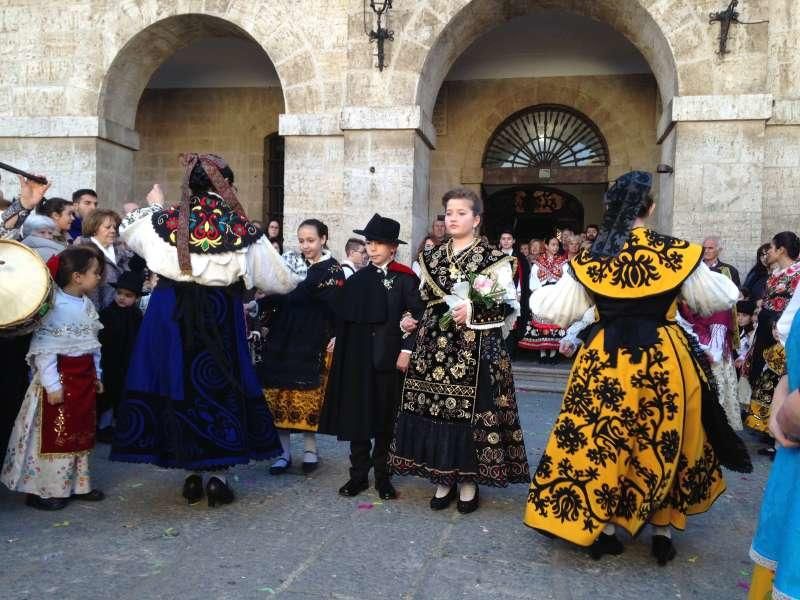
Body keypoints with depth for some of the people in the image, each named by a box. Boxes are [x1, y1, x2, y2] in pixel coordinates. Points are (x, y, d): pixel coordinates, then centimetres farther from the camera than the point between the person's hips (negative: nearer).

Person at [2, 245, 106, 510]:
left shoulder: (87, 304, 7)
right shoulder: (56, 306, -19)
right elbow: (44, 348, -21)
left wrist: (96, 374, 17)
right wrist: (52, 384, -22)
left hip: (84, 377, 8)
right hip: (61, 378, -8)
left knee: (81, 433, 15)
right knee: (55, 434, 1)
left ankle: (77, 484, 27)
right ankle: (43, 490, 15)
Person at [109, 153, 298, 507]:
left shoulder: (167, 221, -2)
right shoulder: (242, 229, -7)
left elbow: (128, 230, 20)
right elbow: (279, 281, 1)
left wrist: (154, 206, 36)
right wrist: (292, 280, 25)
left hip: (172, 316, 2)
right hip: (220, 318, -1)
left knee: (181, 385, 11)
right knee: (219, 386, 9)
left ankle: (192, 475, 19)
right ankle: (217, 476, 13)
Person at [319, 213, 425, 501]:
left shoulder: (405, 279, -2)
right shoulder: (356, 280, 9)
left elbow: (415, 316, -7)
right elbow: (345, 318, 11)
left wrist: (406, 350, -11)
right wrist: (336, 342, 5)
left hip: (390, 358, -3)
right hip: (357, 359, 3)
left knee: (386, 420, 6)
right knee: (357, 417, 6)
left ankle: (383, 476, 19)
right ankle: (359, 475, 18)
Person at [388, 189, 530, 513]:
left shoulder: (494, 258, -2)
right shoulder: (431, 257, 13)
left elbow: (511, 305, -6)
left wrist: (473, 310, -17)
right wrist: (411, 319, 5)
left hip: (476, 349, -4)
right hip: (435, 346, 4)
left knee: (472, 409, -2)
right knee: (436, 407, 5)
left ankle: (468, 481, 14)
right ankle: (444, 479, 19)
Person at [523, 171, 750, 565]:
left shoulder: (589, 260, -4)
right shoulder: (678, 253, -5)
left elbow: (557, 311, -1)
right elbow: (717, 300, 6)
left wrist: (539, 294, 20)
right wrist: (711, 273, 27)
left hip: (607, 360, 0)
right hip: (665, 360, 0)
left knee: (604, 441, 13)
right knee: (665, 444, 17)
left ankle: (602, 530, 21)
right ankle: (663, 532, 28)